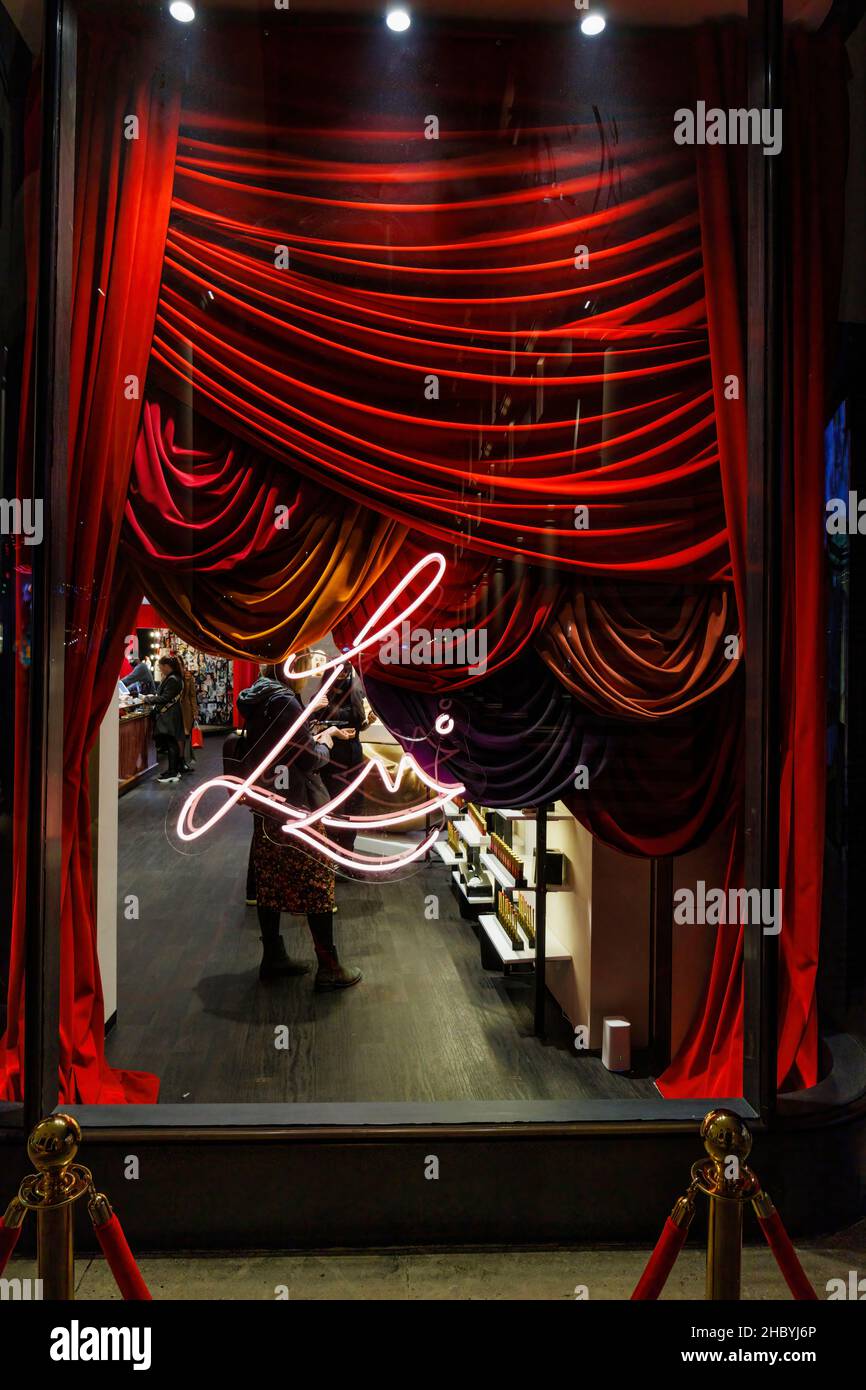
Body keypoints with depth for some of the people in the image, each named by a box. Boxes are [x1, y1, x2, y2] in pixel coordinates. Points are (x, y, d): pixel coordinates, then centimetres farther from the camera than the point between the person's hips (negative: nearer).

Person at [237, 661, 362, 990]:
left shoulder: (258, 698, 8)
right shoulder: (283, 701, -20)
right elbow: (310, 759, -18)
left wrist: (313, 739, 10)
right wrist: (325, 743, 1)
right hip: (296, 809, -9)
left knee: (270, 883, 14)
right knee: (317, 885, 0)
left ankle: (273, 957, 24)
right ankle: (329, 968, 7)